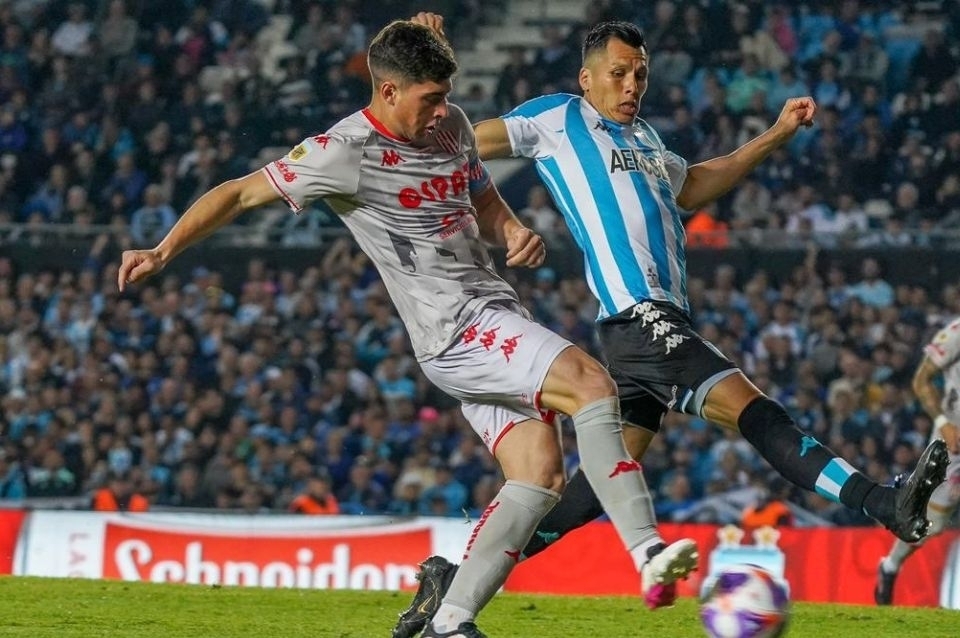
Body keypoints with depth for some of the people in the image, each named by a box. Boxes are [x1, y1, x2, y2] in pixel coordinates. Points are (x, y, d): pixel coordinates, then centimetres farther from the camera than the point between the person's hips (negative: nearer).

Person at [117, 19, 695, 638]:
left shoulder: (452, 126, 10)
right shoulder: (347, 151, -12)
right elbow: (238, 194, -7)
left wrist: (517, 233, 2)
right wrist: (163, 252, -15)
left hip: (496, 317, 8)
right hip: (459, 330, -8)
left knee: (540, 474, -3)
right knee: (592, 383, -25)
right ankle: (647, 551, -29)